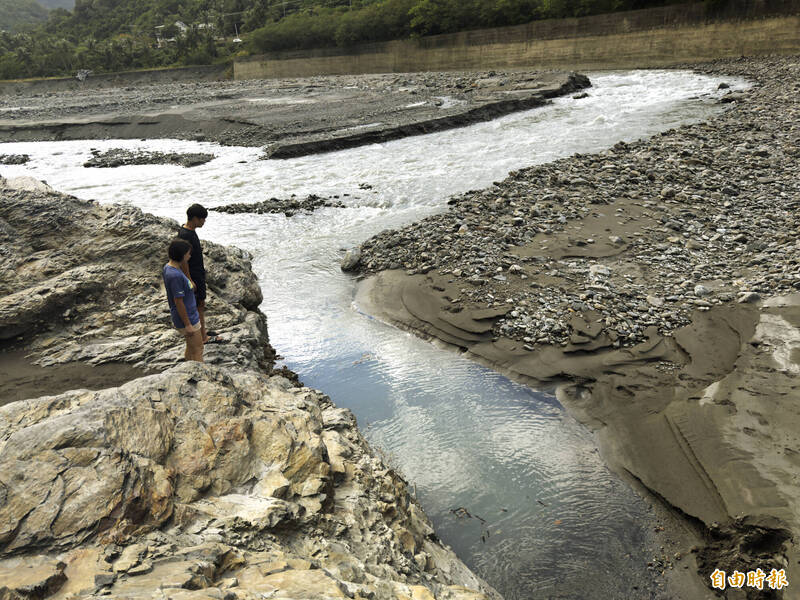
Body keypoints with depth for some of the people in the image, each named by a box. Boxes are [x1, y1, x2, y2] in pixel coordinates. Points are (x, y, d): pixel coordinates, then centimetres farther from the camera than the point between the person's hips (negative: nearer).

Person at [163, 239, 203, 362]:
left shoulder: (168, 267, 1)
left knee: (191, 346, 22)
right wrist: (188, 325, -18)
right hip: (187, 319, -10)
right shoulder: (175, 275, -28)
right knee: (197, 349, 1)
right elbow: (178, 302, -24)